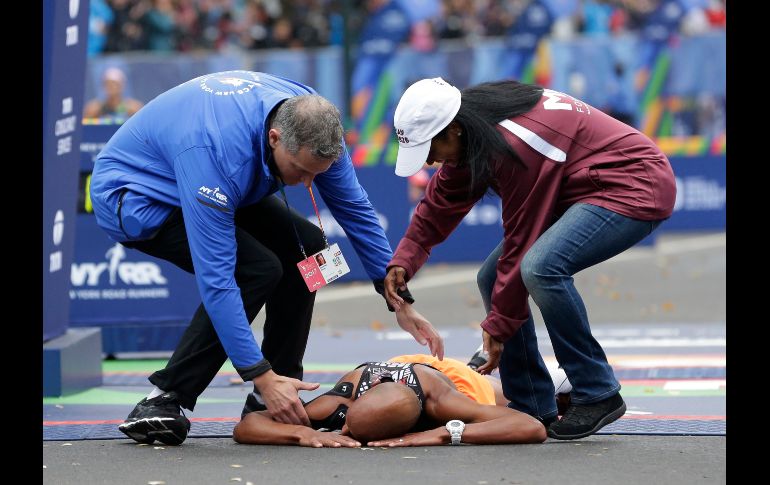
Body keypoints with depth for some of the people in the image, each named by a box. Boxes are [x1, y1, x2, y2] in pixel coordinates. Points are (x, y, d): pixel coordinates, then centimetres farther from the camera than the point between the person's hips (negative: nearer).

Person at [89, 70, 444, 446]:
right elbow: (215, 278, -39)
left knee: (305, 247, -6)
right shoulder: (217, 151, -41)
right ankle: (162, 402, -22)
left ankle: (272, 401, 0)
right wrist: (261, 375, -38)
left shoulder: (313, 123, -19)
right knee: (257, 269, -26)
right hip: (133, 196, -8)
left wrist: (400, 301, -4)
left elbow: (354, 208, -3)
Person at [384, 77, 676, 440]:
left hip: (635, 186, -11)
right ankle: (533, 410, 9)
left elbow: (520, 241, -24)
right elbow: (439, 205, 7)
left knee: (540, 268, -31)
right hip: (582, 192, 11)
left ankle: (597, 395, -18)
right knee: (492, 278, 4)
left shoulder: (516, 143, -30)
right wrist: (402, 263, -8)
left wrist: (498, 326, -16)